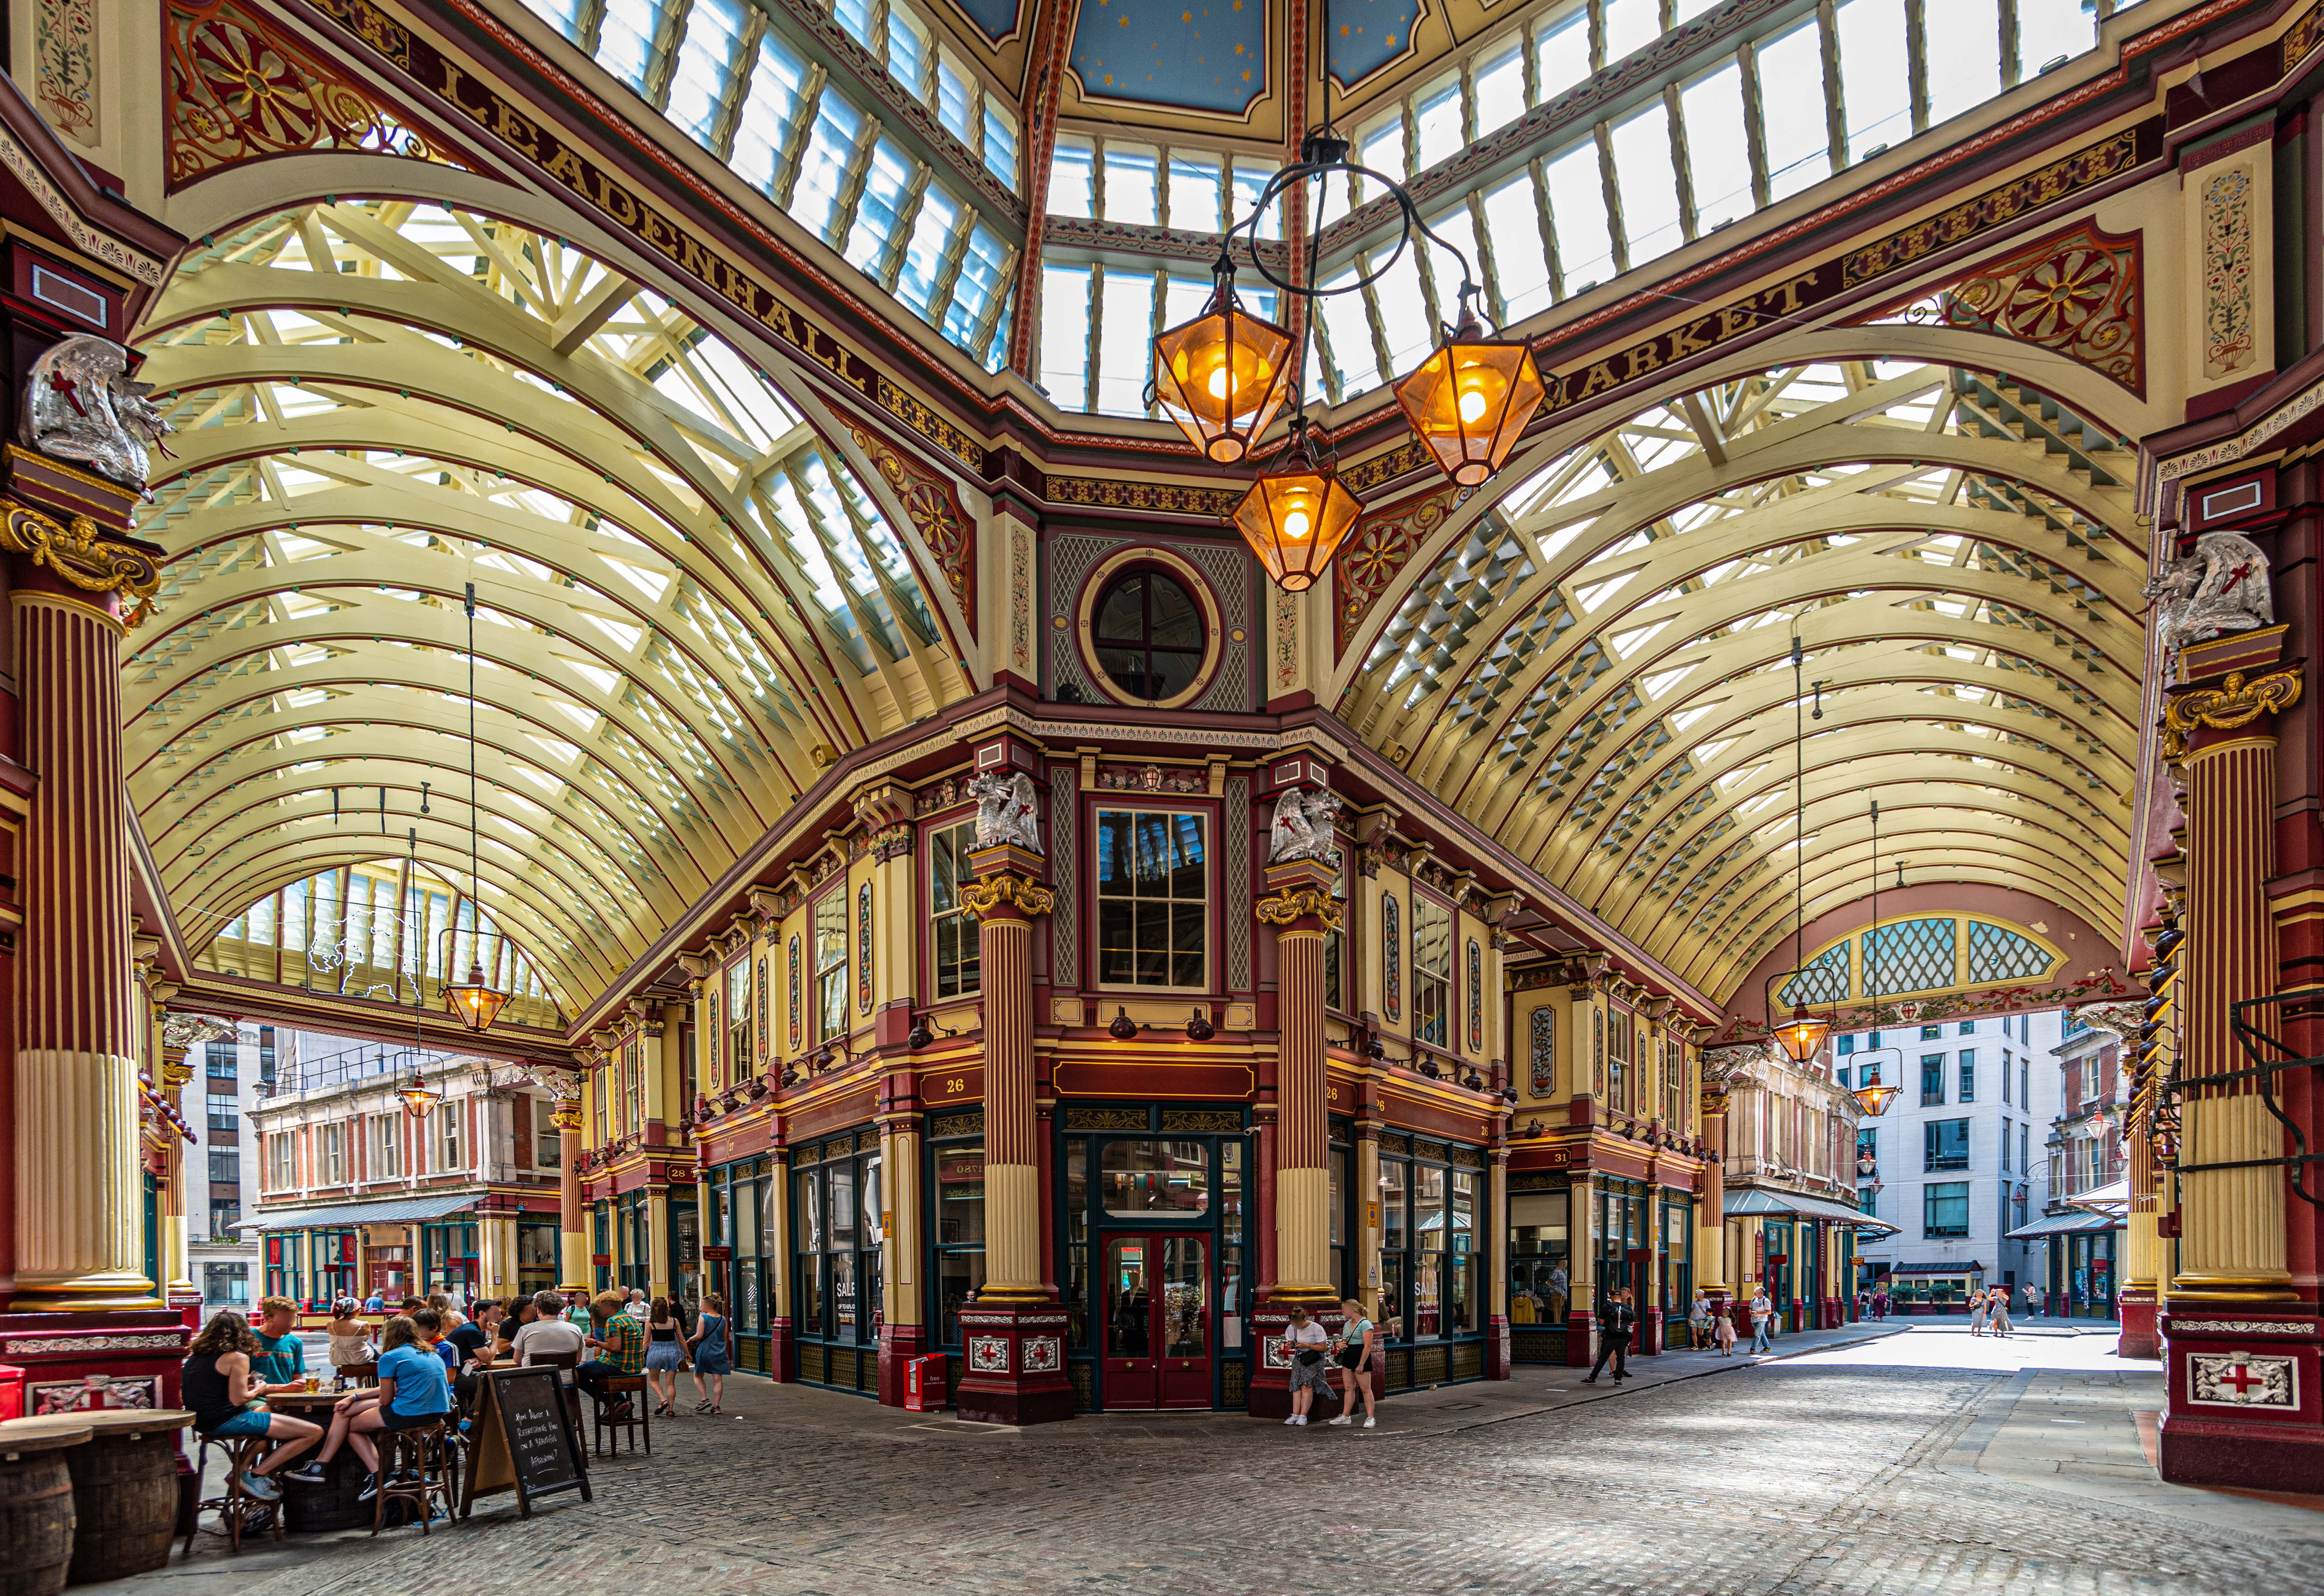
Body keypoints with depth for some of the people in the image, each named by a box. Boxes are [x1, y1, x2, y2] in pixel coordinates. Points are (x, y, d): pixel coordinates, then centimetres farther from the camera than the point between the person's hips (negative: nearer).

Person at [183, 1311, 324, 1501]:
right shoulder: (237, 1358, -11)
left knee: (262, 1408, 40)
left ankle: (244, 1468, 31)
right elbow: (238, 1399, -18)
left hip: (200, 1422, 9)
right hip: (227, 1421, -9)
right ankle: (256, 1475, -4)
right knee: (315, 1433, -10)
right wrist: (257, 1390, 3)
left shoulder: (195, 1356, 12)